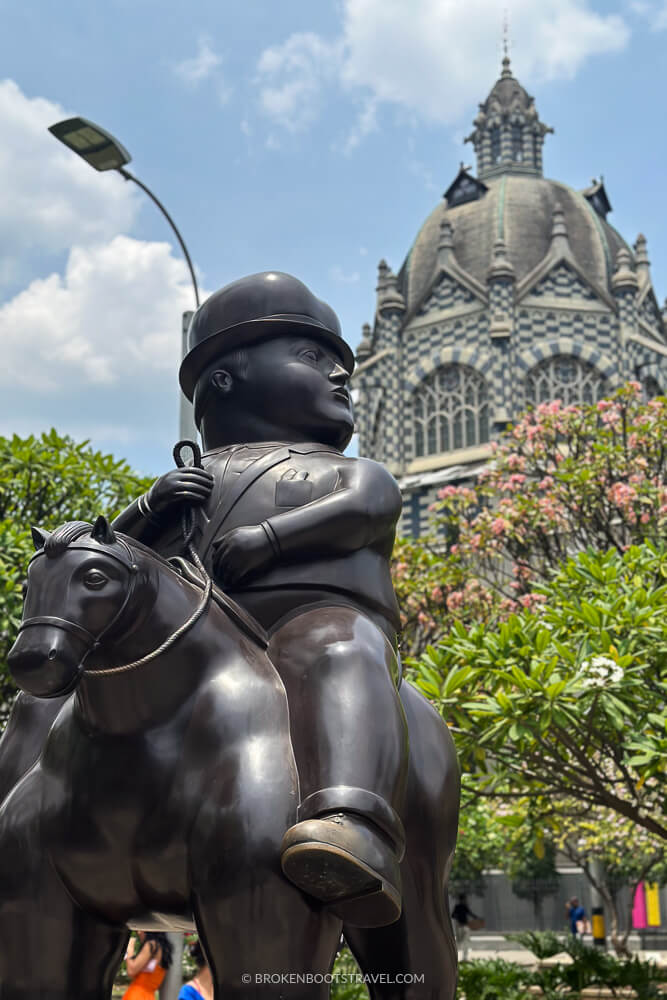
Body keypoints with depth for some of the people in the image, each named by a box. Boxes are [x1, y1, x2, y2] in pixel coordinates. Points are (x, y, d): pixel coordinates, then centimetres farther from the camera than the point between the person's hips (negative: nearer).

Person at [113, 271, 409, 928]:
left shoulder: (355, 475, 29)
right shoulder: (188, 483, 33)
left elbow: (367, 507, 4)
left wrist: (270, 535, -13)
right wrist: (151, 509, 2)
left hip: (319, 621, -3)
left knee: (338, 655, -39)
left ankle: (357, 833, -63)